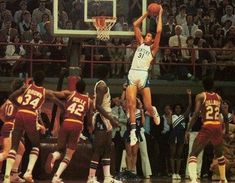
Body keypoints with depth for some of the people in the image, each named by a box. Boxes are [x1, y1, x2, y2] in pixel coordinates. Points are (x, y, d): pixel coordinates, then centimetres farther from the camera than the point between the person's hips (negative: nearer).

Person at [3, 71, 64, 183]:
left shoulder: (26, 88, 18)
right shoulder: (46, 92, 14)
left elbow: (11, 97, 11)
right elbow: (59, 104, 11)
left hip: (20, 115, 2)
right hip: (31, 117, -2)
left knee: (14, 146, 5)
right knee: (36, 145, 17)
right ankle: (29, 172, -3)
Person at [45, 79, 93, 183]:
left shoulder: (69, 94, 11)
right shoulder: (89, 101, 15)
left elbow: (54, 94, -2)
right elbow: (90, 118, 19)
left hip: (66, 123, 0)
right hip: (77, 125, 0)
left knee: (60, 149, 18)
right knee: (68, 155, 6)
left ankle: (53, 157, -19)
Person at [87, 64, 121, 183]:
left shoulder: (101, 85, 17)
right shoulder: (102, 85, -14)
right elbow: (98, 106, -23)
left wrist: (111, 118, 26)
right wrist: (111, 119, -26)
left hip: (105, 120, 10)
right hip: (102, 119, -10)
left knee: (107, 149, 9)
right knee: (98, 150, -11)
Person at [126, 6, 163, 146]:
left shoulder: (153, 48, 10)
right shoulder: (140, 43, 21)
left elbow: (159, 31, 1)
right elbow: (135, 25, 22)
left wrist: (160, 15, 9)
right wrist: (146, 14, 23)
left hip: (143, 75, -3)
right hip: (132, 74, 3)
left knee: (148, 106, -3)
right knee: (131, 104, -11)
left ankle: (154, 113, 34)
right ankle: (133, 132, -12)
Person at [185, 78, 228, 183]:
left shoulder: (200, 96, 1)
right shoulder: (218, 97, 15)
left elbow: (196, 114, -9)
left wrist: (188, 130, -8)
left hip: (207, 127, -5)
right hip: (218, 127, 5)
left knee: (193, 154, -7)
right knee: (219, 153, 30)